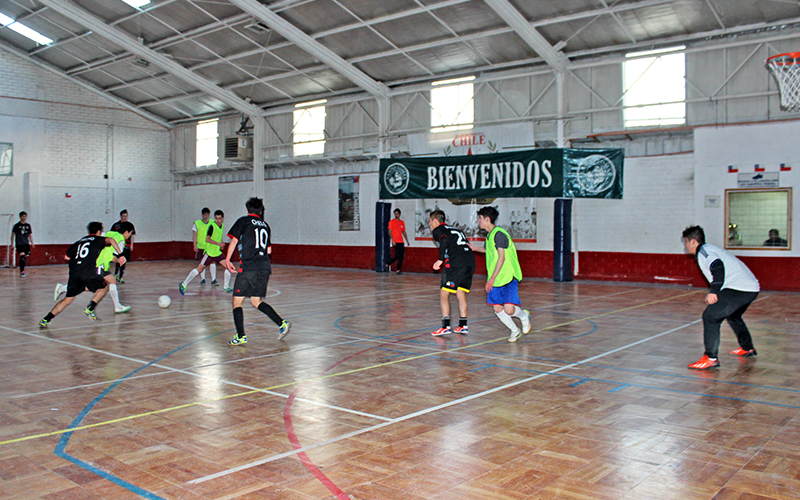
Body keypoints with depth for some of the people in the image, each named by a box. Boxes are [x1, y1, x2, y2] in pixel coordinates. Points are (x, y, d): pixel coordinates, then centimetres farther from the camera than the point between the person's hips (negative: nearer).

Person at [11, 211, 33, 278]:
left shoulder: (28, 225, 10)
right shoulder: (16, 225, -2)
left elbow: (30, 235, 16)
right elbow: (12, 235, 3)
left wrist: (32, 243, 8)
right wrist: (12, 244, 0)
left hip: (26, 244, 5)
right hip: (19, 244, -5)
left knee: (26, 257, 5)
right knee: (22, 257, -17)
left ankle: (22, 270, 23)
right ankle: (21, 272, -16)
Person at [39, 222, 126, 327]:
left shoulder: (80, 241, 25)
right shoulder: (99, 239, 11)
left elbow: (66, 256, 29)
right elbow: (110, 240, -12)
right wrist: (120, 255, -13)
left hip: (74, 273, 5)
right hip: (89, 273, -5)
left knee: (68, 299, 15)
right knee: (104, 287, 22)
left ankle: (45, 320, 6)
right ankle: (90, 309, 7)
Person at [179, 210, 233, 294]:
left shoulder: (222, 226, 8)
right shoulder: (212, 226, -14)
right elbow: (207, 239, -22)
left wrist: (221, 244, 10)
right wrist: (218, 243, -28)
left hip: (218, 252, 7)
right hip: (209, 252, -7)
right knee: (199, 269, -5)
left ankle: (226, 287, 7)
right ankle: (183, 285, 6)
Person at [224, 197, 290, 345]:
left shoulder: (243, 221, 5)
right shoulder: (265, 225, 19)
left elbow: (234, 240, -4)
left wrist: (227, 259, 4)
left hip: (249, 267, -5)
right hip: (265, 268, 5)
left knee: (237, 301, 3)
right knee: (256, 301, 17)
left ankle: (241, 337, -6)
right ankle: (282, 323, 2)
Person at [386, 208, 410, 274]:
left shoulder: (402, 222, 13)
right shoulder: (391, 222, -2)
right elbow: (390, 232, -6)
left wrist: (407, 241, 14)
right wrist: (393, 240, -17)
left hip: (401, 242, 5)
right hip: (395, 242, -5)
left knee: (401, 256, -1)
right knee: (397, 255, -12)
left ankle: (398, 269, 3)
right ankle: (388, 264, 7)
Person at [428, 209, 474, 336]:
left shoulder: (437, 230, 8)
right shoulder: (454, 229, 30)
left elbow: (445, 241, -13)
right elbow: (466, 243, 24)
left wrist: (440, 260, -12)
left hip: (456, 261, -7)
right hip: (470, 260, 7)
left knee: (444, 294, -1)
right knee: (461, 294, 16)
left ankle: (446, 326, -7)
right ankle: (463, 326, 14)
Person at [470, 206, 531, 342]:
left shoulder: (499, 234, -15)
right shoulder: (490, 234, 13)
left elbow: (501, 257, -19)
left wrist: (492, 278, -21)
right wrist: (474, 248, 35)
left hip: (509, 277, -8)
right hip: (496, 280, 8)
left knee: (509, 310, -15)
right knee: (497, 308, 2)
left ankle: (524, 315, 17)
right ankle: (514, 330, 20)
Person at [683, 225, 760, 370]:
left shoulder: (703, 250, -5)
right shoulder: (711, 249, 25)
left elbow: (718, 267, -23)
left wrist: (714, 291, -31)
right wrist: (714, 292, 38)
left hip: (738, 288, -11)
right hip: (752, 288, 11)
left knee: (710, 316, -12)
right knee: (732, 316, 32)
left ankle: (711, 358, -15)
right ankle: (748, 349, 47)